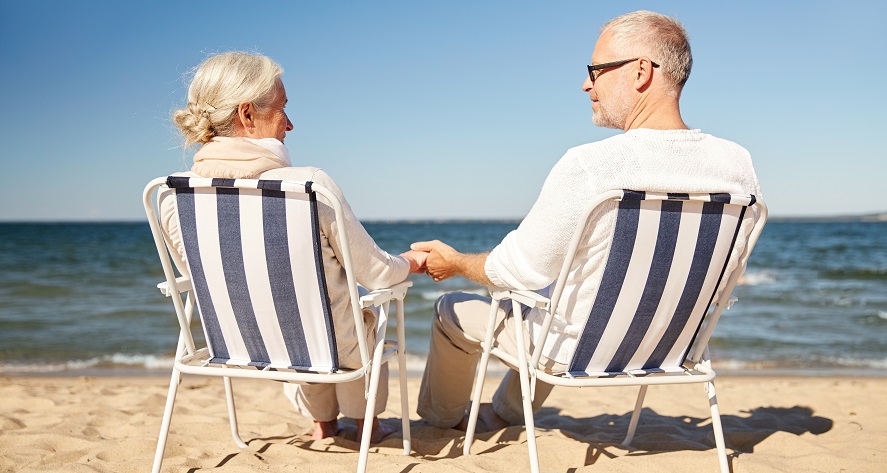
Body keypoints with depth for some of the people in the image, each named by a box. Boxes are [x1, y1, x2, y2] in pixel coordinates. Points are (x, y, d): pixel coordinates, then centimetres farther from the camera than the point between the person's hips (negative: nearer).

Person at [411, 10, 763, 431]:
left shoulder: (588, 167, -29)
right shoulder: (737, 164, -12)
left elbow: (520, 269, -18)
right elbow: (726, 272, 3)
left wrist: (456, 262, 2)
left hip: (578, 351, -6)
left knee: (453, 310, 21)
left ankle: (442, 416, 46)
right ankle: (503, 414, 55)